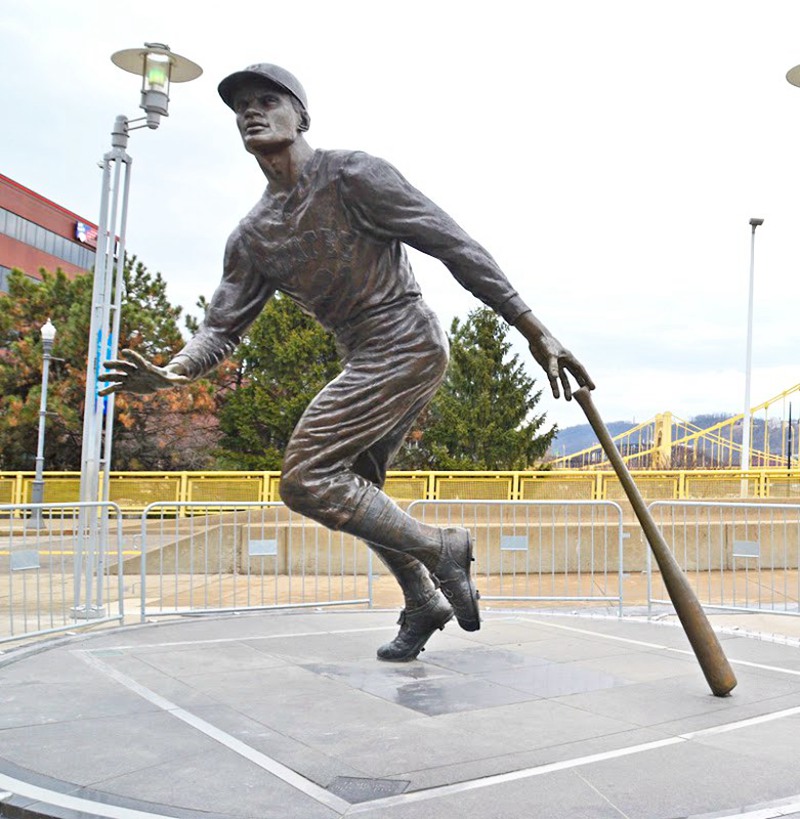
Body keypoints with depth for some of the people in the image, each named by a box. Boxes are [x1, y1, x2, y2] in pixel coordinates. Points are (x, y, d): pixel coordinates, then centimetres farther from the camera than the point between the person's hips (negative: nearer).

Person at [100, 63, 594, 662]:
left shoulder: (352, 176, -11)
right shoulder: (253, 237, 9)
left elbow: (456, 246, -14)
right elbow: (222, 328, 9)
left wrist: (536, 332, -17)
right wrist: (171, 373, -14)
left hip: (406, 345, -8)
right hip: (363, 360, 8)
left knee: (305, 479, -16)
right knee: (354, 490, 16)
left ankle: (441, 549, -1)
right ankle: (425, 607, 35)